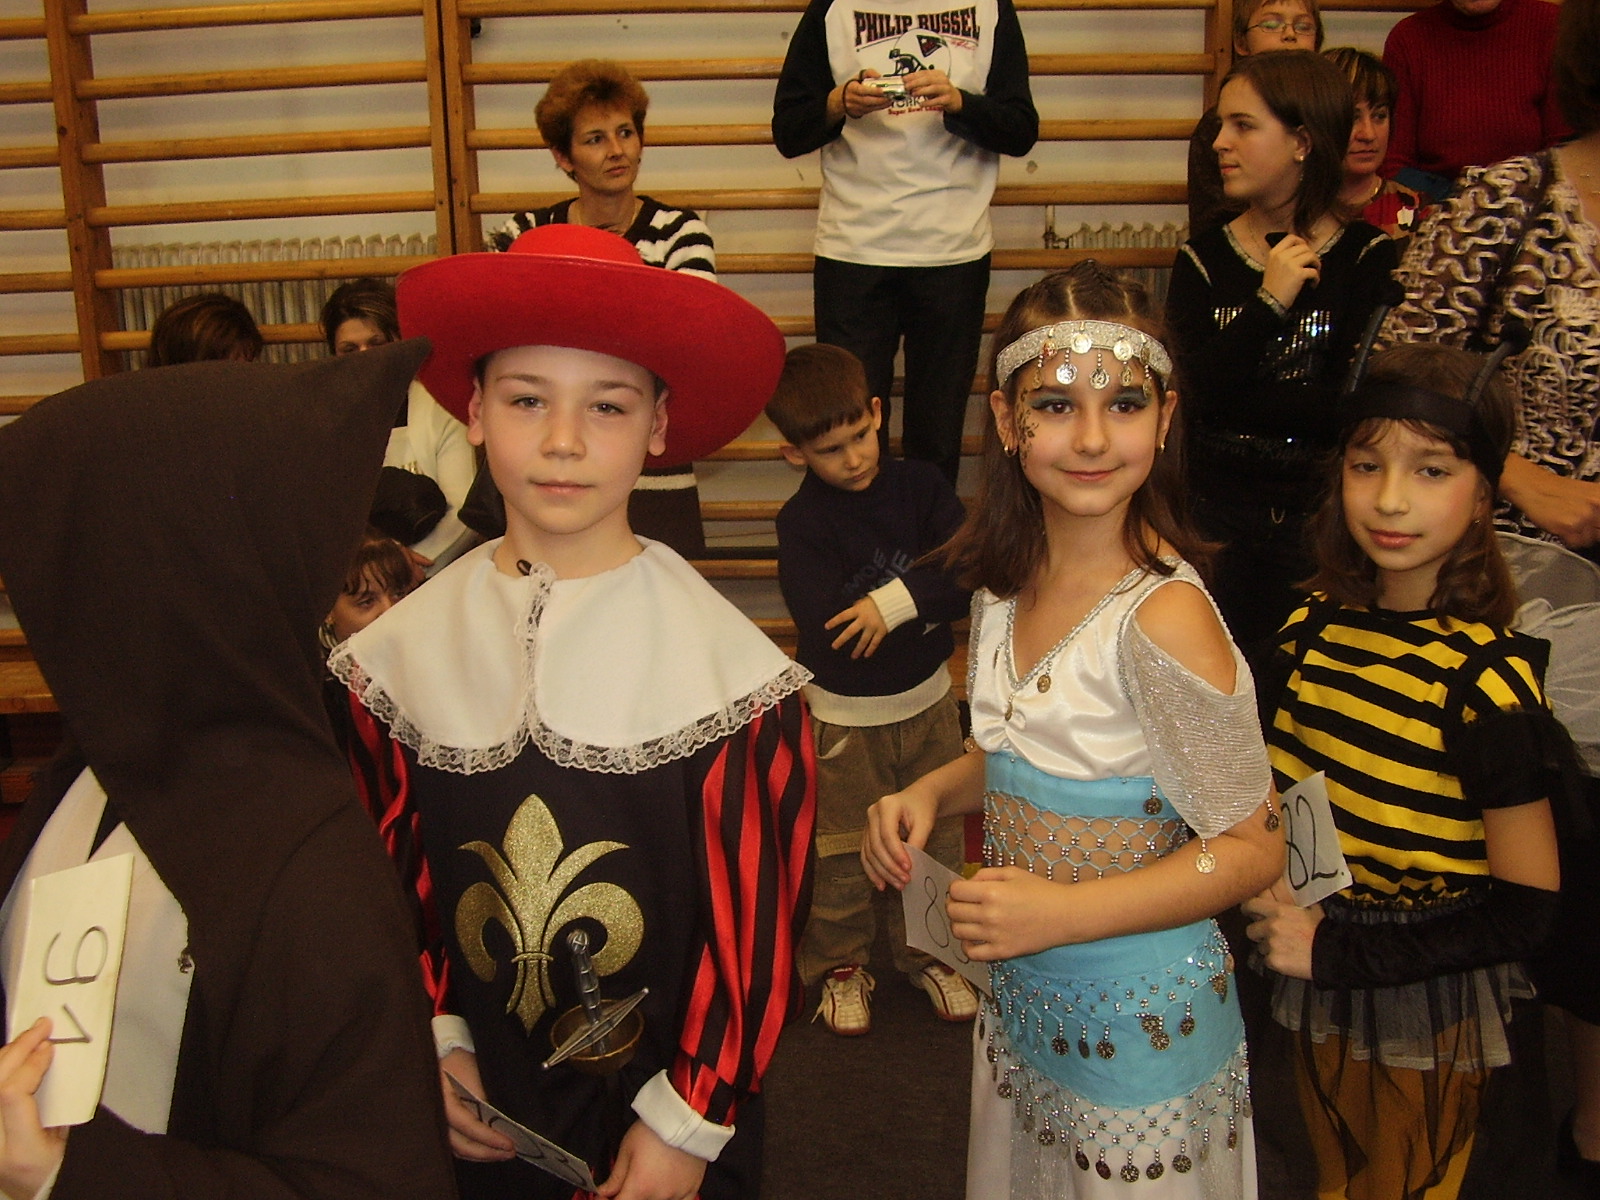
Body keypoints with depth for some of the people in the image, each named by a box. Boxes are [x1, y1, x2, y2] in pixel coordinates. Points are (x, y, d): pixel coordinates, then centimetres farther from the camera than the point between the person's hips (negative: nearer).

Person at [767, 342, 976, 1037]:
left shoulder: (920, 486, -5)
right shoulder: (803, 523, -14)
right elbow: (827, 628, -25)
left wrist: (894, 601, -26)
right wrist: (927, 600, -19)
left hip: (927, 701, 3)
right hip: (843, 715, -3)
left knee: (935, 838, 15)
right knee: (841, 854, 9)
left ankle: (927, 953, 37)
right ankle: (840, 965, 32)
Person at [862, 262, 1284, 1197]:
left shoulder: (1164, 616, -27)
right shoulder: (1009, 580, -5)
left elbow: (1253, 847, -18)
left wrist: (1068, 910, -27)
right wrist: (933, 792, -7)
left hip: (1139, 1018, -6)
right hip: (1022, 995, 7)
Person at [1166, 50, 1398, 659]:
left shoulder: (1368, 257, -3)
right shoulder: (1202, 260, 4)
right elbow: (1198, 390, -11)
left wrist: (1233, 398, -11)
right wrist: (1269, 303, -17)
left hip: (1318, 515, -1)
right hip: (1216, 511, 2)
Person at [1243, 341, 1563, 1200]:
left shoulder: (1489, 680, -23)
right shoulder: (1313, 625, -8)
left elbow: (1527, 910, -20)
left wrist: (1337, 951, -22)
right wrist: (1274, 902, -11)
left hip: (1430, 1007, -4)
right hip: (1314, 985, 5)